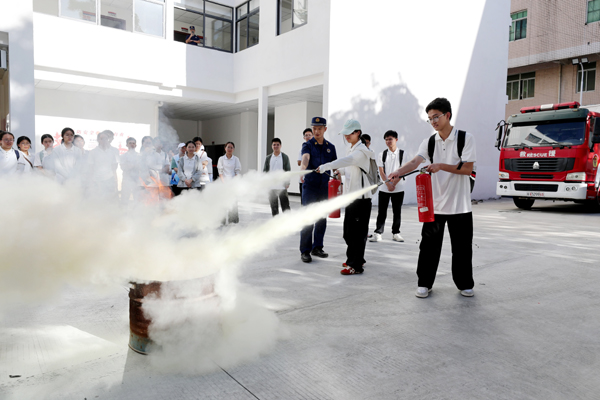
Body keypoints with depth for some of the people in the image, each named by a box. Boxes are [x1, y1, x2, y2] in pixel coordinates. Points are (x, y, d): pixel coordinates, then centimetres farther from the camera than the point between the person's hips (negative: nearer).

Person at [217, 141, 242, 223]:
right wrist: (223, 181, -8)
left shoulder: (236, 159, 7)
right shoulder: (221, 159, 8)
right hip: (224, 181, 0)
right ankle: (223, 220, -1)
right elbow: (220, 171, 3)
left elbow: (238, 171, 3)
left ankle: (234, 220, -3)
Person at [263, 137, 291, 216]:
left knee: (285, 204, -3)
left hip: (282, 186, -3)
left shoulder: (285, 157, 2)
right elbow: (265, 171, 10)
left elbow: (288, 170, 1)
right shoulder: (268, 158, 8)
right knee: (273, 205, 9)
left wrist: (287, 182, -6)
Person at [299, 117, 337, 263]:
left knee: (322, 219, 9)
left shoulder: (330, 147, 11)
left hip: (325, 187, 4)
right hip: (309, 186, -4)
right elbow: (305, 157, -24)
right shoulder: (308, 145, -2)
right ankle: (305, 251, 2)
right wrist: (303, 168, -45)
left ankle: (317, 247, 21)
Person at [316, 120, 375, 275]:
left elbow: (347, 160, -33)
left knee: (357, 232, -7)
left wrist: (327, 166, -44)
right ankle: (356, 259, 28)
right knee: (348, 231, 14)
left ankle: (356, 265, 1)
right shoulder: (350, 150, 17)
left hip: (361, 198, -9)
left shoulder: (361, 150, -13)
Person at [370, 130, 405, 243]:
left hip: (398, 188, 0)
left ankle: (396, 233, 16)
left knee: (397, 211, 6)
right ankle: (378, 233, 5)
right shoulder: (382, 155, 4)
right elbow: (381, 171, 1)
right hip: (384, 188, 0)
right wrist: (388, 184, -11)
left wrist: (393, 184, -10)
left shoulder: (402, 154, 1)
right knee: (382, 212, 1)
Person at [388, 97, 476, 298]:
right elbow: (415, 161, -12)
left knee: (462, 246, 8)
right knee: (429, 245, 5)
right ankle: (424, 283, 18)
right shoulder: (429, 142, 5)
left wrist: (441, 166, -22)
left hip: (459, 205, -2)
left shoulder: (466, 138, -4)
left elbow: (468, 168, -11)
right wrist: (399, 171, -32)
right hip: (434, 204, 2)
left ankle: (464, 284, 26)